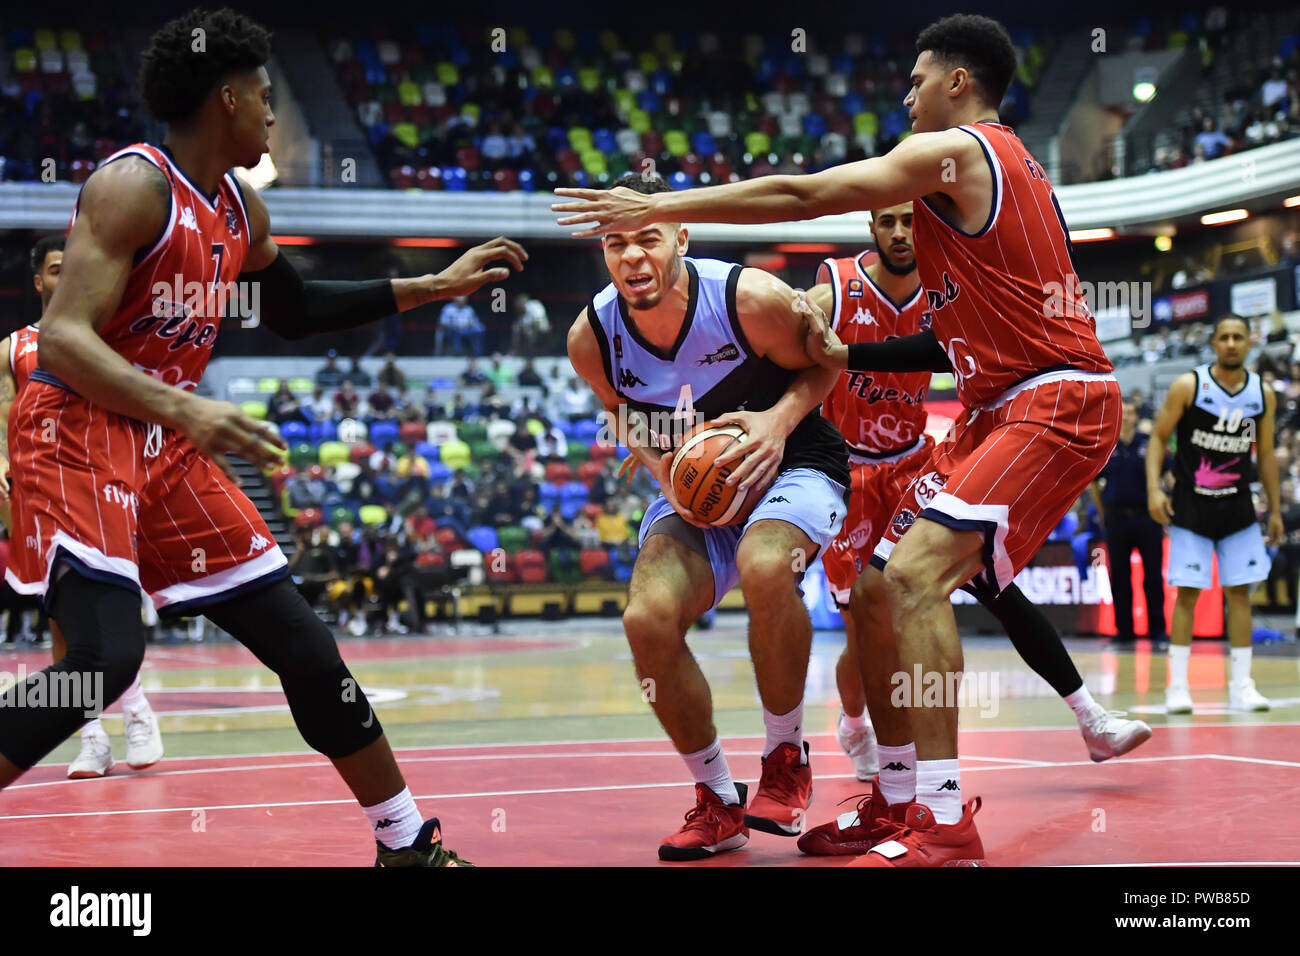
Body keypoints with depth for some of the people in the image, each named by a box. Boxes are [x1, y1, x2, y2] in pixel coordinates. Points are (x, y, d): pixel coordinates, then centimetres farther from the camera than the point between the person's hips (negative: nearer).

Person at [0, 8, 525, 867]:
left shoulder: (240, 208, 11)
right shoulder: (134, 185, -15)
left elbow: (295, 312, 29)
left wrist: (435, 288, 24)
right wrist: (185, 410, -38)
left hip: (169, 447, 8)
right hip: (78, 434, -8)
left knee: (302, 642, 6)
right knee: (106, 653, -27)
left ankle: (410, 845, 17)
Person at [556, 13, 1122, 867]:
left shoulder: (955, 152, -8)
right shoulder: (1007, 165, 23)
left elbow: (800, 195, -11)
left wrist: (657, 207, -6)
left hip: (1053, 406, -10)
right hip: (1000, 409, 10)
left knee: (914, 572, -25)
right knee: (876, 595, 8)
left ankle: (947, 827, -26)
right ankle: (902, 805, 14)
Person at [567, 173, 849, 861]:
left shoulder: (751, 299, -24)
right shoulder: (591, 338, -14)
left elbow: (824, 364, -5)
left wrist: (780, 419, -25)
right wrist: (662, 470, -11)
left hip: (792, 467, -4)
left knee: (764, 565, -37)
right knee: (648, 619, -21)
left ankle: (785, 759, -12)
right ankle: (718, 802, 2)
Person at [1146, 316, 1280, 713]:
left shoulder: (1263, 394, 2)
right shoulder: (1188, 386, -9)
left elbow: (1266, 454, 10)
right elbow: (1159, 438, -5)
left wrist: (1275, 509, 10)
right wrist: (1154, 488, -17)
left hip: (1237, 508, 3)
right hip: (1190, 507, -3)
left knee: (1239, 592, 3)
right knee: (1187, 593, -4)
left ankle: (1241, 686, 9)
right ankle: (1177, 686, 2)